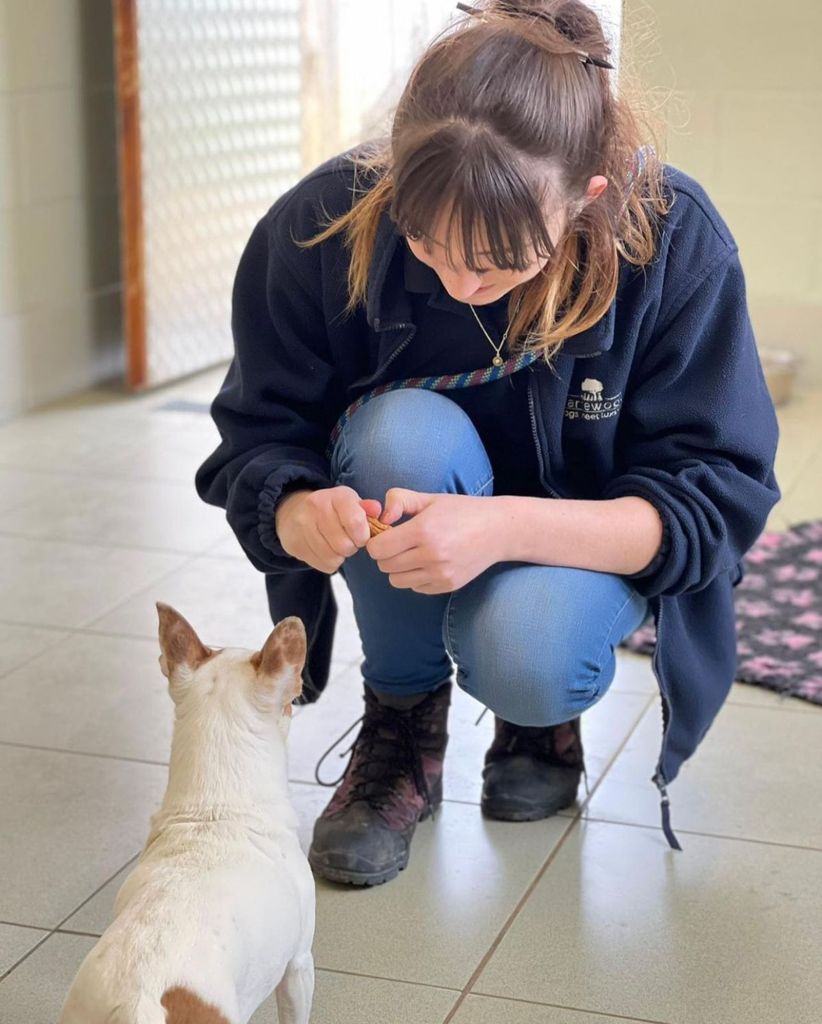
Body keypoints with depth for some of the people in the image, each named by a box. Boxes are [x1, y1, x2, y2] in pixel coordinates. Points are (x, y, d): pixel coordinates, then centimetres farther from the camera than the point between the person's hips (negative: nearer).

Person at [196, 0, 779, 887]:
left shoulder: (674, 240, -25)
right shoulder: (323, 225, -23)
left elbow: (719, 498, -23)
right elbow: (256, 437, -13)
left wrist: (506, 526, -40)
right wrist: (295, 509, -40)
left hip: (588, 541, -1)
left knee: (525, 660, -34)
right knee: (404, 433, -33)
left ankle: (539, 713, 7)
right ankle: (404, 719, -6)